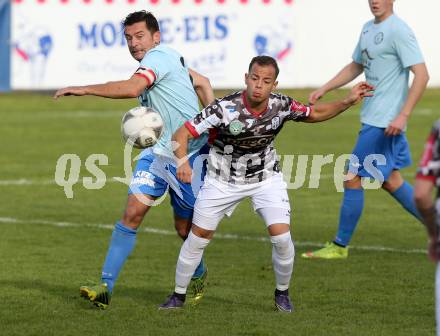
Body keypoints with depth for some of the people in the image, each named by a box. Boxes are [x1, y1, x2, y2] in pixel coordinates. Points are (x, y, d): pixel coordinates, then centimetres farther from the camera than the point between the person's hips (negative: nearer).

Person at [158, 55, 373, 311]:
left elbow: (316, 113, 2)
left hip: (266, 177, 2)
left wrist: (348, 102, -11)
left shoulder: (282, 105, -18)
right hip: (224, 179, -2)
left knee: (282, 236, -14)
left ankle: (282, 293, 11)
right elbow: (183, 134, -26)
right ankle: (179, 295, 21)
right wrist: (183, 161, -44)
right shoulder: (225, 108, -29)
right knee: (199, 237, 2)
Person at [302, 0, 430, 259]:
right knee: (391, 181, 15)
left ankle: (340, 246, 7)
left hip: (383, 123, -9)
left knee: (353, 179, -3)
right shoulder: (368, 29, 12)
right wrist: (324, 89, 16)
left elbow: (422, 75, -20)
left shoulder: (399, 31, -16)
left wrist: (403, 115, -25)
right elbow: (356, 67, 26)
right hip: (372, 118, 9)